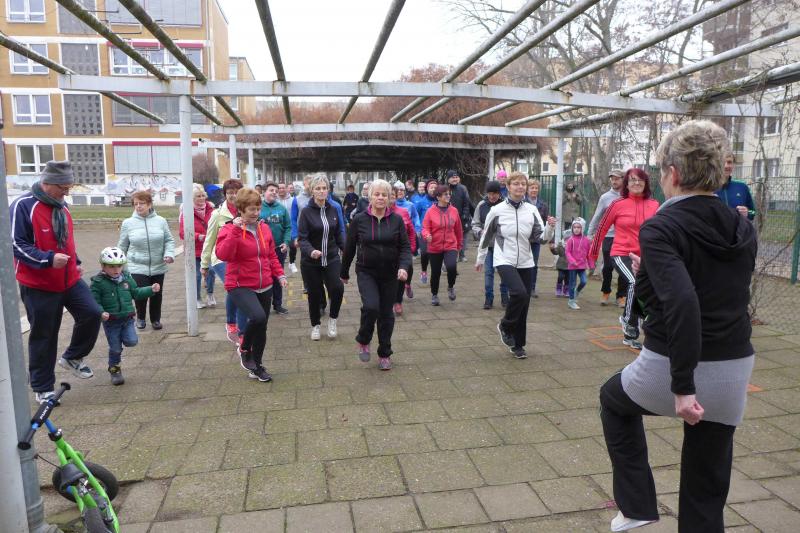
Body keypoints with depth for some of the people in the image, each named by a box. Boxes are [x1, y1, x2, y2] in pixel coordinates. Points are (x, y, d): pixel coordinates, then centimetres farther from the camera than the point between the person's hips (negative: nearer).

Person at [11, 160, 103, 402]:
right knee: (43, 336, 4)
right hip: (38, 285, -6)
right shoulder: (23, 206, -16)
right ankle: (42, 388, 21)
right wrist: (48, 259, -28)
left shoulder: (61, 205, 8)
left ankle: (72, 357, 22)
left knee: (92, 314, -5)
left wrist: (75, 261, 15)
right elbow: (16, 245, -18)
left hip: (70, 279, 6)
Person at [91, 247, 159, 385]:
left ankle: (121, 338, 25)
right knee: (115, 348, 4)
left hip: (127, 318, 3)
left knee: (132, 341, -10)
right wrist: (101, 312, -28)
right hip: (111, 321, -3)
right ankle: (114, 370, 27)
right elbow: (94, 301, -12)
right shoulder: (98, 282, -11)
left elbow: (136, 293, 13)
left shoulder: (126, 278, 3)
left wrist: (151, 290, 2)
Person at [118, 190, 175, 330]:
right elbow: (122, 247, 7)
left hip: (158, 267, 1)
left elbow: (169, 240, 4)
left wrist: (169, 254, -14)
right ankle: (140, 318, 22)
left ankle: (155, 319, 30)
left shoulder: (160, 221, -1)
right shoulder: (128, 223, -1)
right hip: (137, 267, -1)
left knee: (157, 295, 10)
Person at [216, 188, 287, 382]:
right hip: (241, 286, -6)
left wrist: (280, 274, 5)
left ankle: (256, 366, 29)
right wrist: (235, 230, -28)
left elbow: (271, 255, 17)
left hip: (264, 287, 6)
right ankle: (244, 349, 1)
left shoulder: (264, 228, 8)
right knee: (258, 317, -28)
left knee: (262, 327, 11)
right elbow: (223, 255, -25)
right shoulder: (230, 229, -8)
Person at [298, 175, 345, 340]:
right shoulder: (306, 212, -8)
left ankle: (332, 318, 9)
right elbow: (302, 238, -13)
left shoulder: (333, 210, 3)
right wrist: (310, 251, -32)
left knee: (337, 288, -17)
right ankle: (315, 325, 30)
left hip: (332, 259, 2)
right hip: (311, 262, -2)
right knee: (314, 294, 8)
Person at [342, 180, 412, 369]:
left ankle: (384, 354, 26)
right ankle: (363, 341, 8)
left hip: (390, 274, 2)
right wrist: (344, 273, 11)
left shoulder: (397, 220, -3)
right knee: (371, 307, -22)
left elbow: (405, 246, -2)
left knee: (386, 314, 9)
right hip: (366, 272, -2)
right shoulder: (359, 220, -4)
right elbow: (349, 248, 4)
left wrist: (404, 266, -20)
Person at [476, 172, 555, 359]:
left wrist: (550, 227, -22)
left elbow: (541, 237, -2)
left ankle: (517, 344, 23)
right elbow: (486, 236, 6)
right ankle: (505, 326, 2)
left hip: (525, 262, 4)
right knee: (519, 293, -26)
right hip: (505, 261, -4)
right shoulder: (497, 210, -5)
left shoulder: (531, 210, 2)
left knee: (524, 304, 7)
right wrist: (480, 259, 14)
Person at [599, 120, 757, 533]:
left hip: (668, 368, -5)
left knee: (614, 398, 29)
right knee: (707, 491, 20)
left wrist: (682, 386, -27)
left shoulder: (660, 228, -16)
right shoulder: (743, 230, 5)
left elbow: (682, 304, -30)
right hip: (734, 373, 6)